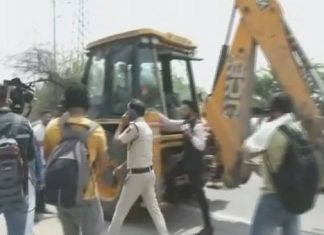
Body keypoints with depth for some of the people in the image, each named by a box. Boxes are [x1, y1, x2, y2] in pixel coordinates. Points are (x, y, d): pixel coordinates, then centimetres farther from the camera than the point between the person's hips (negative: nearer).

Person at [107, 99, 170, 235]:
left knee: (120, 211, 6)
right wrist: (123, 167, 18)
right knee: (154, 209, 15)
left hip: (137, 175, -9)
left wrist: (122, 124, -2)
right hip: (148, 173, 9)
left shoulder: (134, 126, -16)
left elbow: (117, 141, -14)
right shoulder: (146, 127, 13)